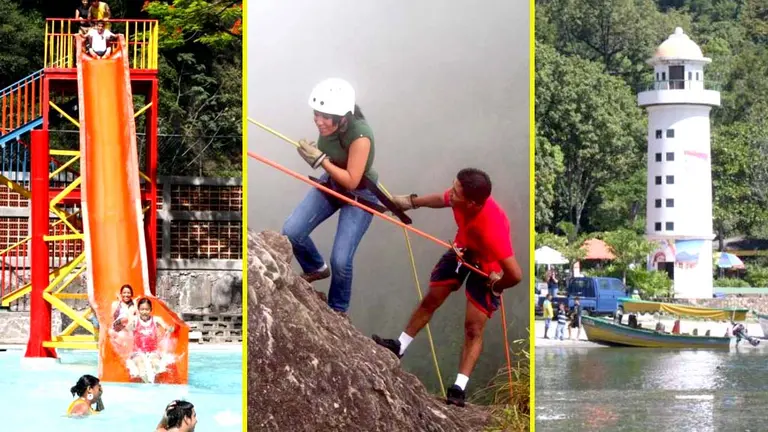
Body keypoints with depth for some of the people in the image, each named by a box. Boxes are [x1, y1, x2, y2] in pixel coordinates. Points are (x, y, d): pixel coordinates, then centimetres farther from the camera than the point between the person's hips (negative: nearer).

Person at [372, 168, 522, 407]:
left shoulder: (492, 228, -47)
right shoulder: (462, 197, -30)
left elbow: (515, 274, -43)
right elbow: (441, 199, -1)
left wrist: (495, 286, -23)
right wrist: (410, 201, 4)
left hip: (488, 266, -6)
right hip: (463, 249, 6)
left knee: (473, 327, -5)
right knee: (431, 299, 17)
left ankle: (459, 387, 2)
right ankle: (399, 346, 34)